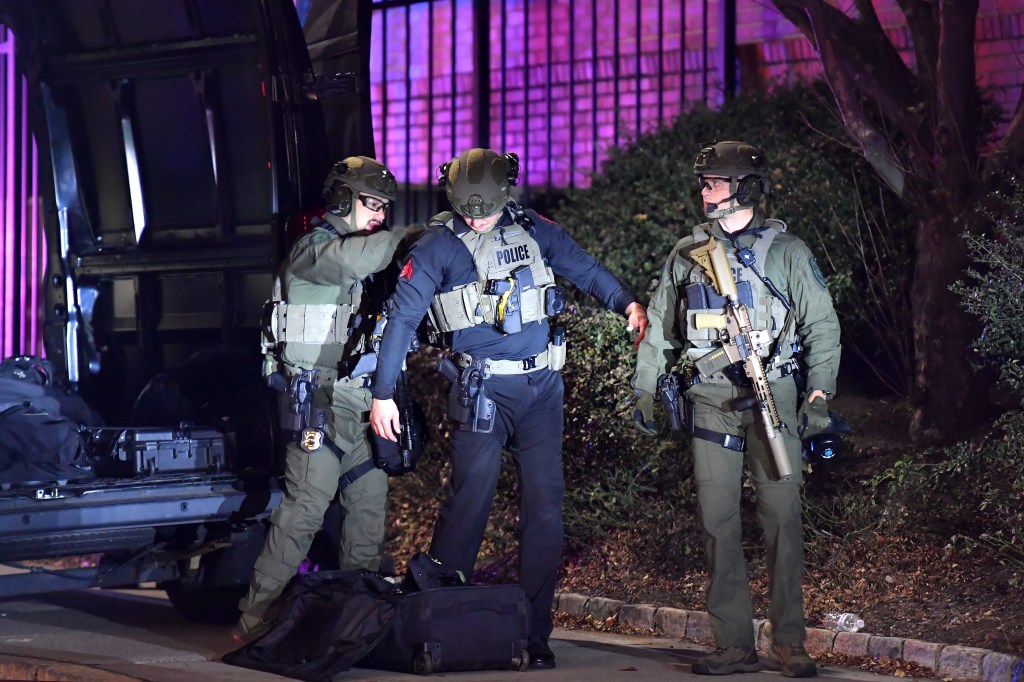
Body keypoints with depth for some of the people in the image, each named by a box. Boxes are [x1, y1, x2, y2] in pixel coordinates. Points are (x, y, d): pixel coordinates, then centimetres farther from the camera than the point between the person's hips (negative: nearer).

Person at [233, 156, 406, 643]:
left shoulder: (364, 254, 20)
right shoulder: (314, 249, -7)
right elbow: (351, 261, -29)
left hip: (361, 401, 9)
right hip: (321, 398, -9)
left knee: (370, 500, 8)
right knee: (306, 505, -13)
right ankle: (256, 616, -10)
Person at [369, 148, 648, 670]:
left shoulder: (533, 230, 7)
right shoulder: (438, 246, -3)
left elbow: (584, 268, 14)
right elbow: (402, 317, -3)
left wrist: (627, 303, -3)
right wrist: (383, 394, -5)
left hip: (540, 388, 4)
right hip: (481, 389, -3)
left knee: (544, 505, 1)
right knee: (469, 501, -9)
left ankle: (534, 632, 9)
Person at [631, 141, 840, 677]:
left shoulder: (786, 251, 4)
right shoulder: (688, 254, 13)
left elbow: (822, 326, 4)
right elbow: (660, 327, 20)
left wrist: (819, 394, -5)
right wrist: (644, 390, 16)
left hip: (773, 396, -3)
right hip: (711, 400, 3)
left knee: (782, 520, -5)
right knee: (718, 522, 0)